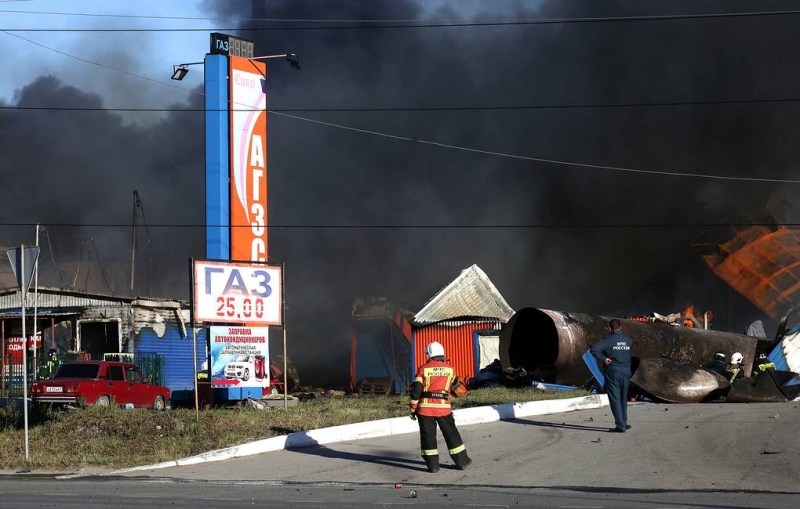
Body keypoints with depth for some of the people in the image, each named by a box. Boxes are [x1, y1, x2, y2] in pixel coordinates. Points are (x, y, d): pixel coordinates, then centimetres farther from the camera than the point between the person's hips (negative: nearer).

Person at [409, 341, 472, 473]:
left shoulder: (423, 369, -3)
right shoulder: (450, 369, 4)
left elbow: (416, 390, -6)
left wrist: (413, 408, 1)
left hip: (425, 407, -1)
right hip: (443, 407, 1)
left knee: (428, 435, 6)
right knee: (451, 433, 11)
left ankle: (432, 465, 5)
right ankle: (461, 461, 16)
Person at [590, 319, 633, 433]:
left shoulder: (608, 340, -10)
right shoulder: (628, 340, 4)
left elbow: (594, 349, -21)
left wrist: (603, 358, -13)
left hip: (612, 373, -5)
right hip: (626, 372, 5)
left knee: (615, 399, -2)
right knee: (623, 399, 18)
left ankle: (620, 426, -6)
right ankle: (623, 423, 27)